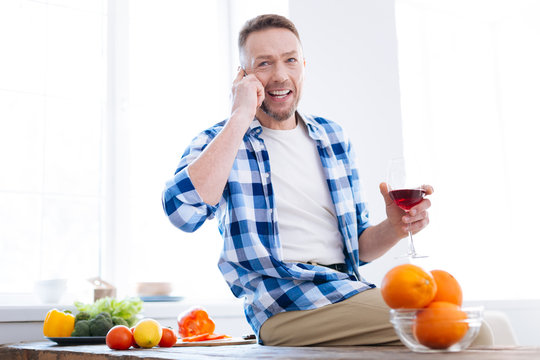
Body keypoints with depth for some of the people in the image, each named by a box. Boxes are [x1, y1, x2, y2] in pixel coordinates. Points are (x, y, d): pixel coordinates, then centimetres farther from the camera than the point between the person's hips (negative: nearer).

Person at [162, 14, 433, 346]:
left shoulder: (332, 137, 16)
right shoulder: (218, 142, 2)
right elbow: (183, 212, -22)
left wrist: (394, 228, -5)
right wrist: (241, 117, -16)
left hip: (352, 290, 6)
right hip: (287, 305, -6)